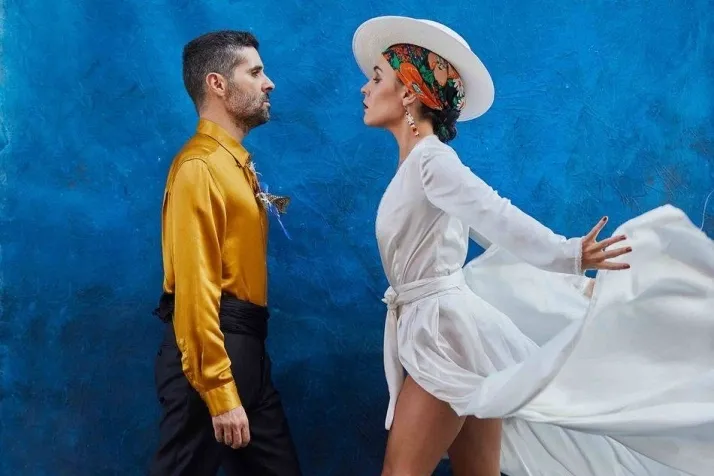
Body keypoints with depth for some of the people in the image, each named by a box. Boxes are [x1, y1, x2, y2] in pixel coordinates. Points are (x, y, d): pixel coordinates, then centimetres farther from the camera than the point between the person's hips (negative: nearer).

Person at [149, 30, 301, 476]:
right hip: (212, 351, -9)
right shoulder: (199, 167, -15)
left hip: (245, 347, 9)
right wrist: (219, 392, -23)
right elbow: (195, 286, -21)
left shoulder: (236, 161, 15)